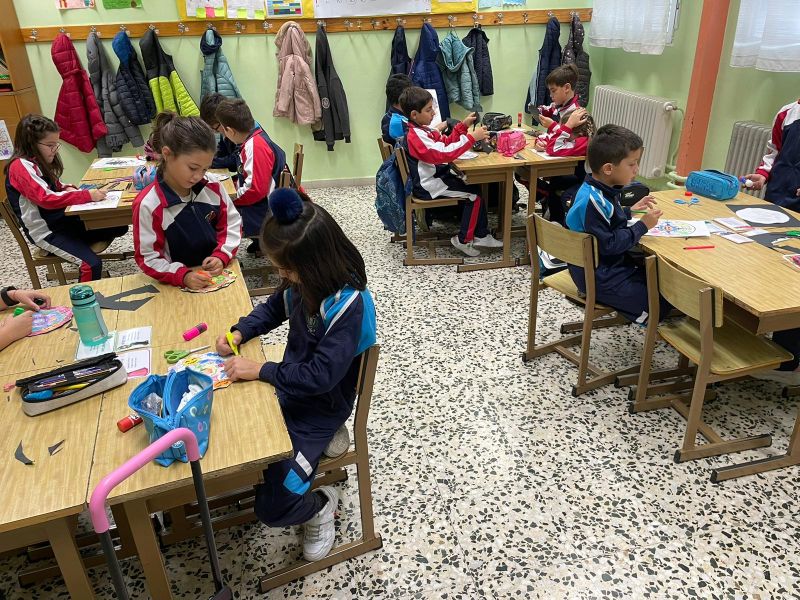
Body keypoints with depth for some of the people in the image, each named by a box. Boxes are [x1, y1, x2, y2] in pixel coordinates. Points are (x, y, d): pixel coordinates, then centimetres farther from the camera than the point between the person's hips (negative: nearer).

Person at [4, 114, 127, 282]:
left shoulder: (39, 162, 9)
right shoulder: (21, 166, -18)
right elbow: (46, 198, -30)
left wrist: (68, 188, -1)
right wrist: (87, 196, -30)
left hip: (62, 220, 9)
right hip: (45, 231, -9)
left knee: (119, 228, 1)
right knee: (92, 264, -26)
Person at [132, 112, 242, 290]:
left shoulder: (213, 188, -2)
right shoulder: (148, 205, -14)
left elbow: (231, 224, 8)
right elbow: (148, 258, -9)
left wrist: (221, 256, -8)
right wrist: (183, 276, -23)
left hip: (219, 274, 2)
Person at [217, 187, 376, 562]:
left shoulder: (348, 305, -29)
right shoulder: (302, 282, -6)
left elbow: (321, 376, -29)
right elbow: (274, 308, 16)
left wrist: (260, 371, -23)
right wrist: (240, 332, -1)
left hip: (320, 408, -8)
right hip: (290, 386, 8)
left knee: (272, 507, -11)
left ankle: (319, 505, 20)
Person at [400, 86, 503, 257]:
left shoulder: (421, 130, 9)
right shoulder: (415, 137, -24)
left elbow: (445, 142, 17)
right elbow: (444, 154, -32)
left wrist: (463, 125, 6)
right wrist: (472, 137, -31)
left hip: (436, 175, 10)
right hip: (428, 185, -10)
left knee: (473, 185, 11)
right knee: (474, 194, -6)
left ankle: (480, 235, 14)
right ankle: (464, 240, 6)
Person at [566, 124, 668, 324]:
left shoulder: (600, 190, 2)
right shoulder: (593, 201, -28)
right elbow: (608, 245, -26)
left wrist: (630, 211, 11)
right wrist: (642, 226, -20)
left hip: (610, 264, 10)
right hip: (598, 277, -10)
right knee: (659, 303, -4)